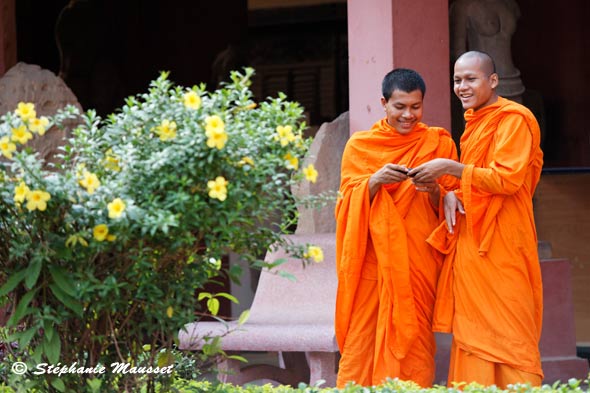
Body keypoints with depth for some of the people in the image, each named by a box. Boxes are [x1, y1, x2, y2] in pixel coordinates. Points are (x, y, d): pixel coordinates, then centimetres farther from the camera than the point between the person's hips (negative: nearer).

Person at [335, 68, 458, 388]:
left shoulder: (439, 143, 8)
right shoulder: (360, 145, 8)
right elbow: (347, 203, 2)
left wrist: (435, 191, -14)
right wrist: (375, 181, -16)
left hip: (419, 263, 0)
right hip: (373, 262, 0)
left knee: (414, 342, -3)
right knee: (362, 340, -7)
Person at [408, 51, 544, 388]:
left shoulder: (513, 119, -9)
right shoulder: (475, 122, 18)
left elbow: (508, 178, -18)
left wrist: (451, 169, -18)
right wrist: (450, 195, 0)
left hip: (500, 243, -8)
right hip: (470, 242, 8)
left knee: (507, 333, -8)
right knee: (472, 331, 4)